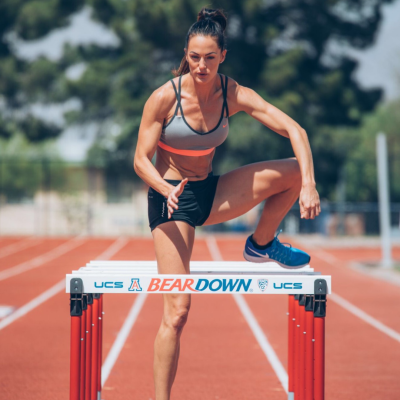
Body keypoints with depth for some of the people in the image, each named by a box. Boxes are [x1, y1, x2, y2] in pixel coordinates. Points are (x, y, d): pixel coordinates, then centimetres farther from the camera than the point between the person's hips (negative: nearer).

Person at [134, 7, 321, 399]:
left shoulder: (234, 95, -9)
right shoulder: (165, 97, -17)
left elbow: (295, 130, -14)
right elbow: (141, 160, -13)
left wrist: (308, 186, -28)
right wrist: (167, 189, -34)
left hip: (210, 192, 4)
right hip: (171, 199, -4)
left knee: (294, 172, -12)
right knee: (177, 310, -14)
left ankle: (261, 245, 9)